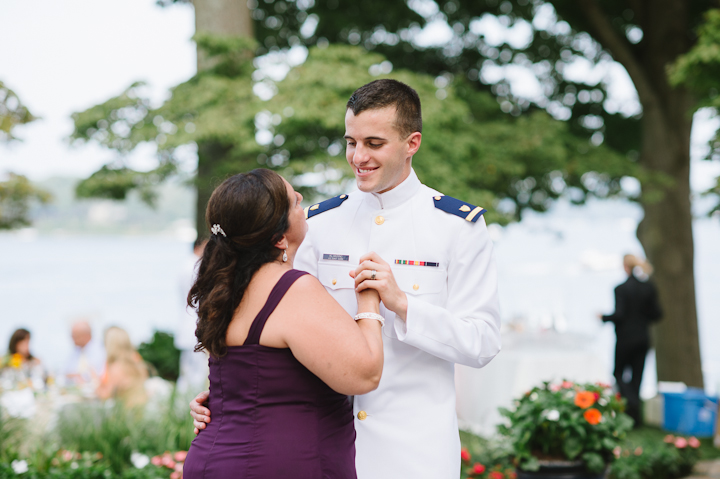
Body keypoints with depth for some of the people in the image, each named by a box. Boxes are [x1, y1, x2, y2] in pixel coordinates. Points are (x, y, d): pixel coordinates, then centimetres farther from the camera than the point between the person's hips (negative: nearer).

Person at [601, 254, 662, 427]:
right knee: (636, 376, 12)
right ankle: (635, 418, 13)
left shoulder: (621, 289, -16)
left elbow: (619, 315, -19)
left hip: (625, 338, -5)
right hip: (643, 339, 5)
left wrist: (604, 317, -1)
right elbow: (657, 314, 3)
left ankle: (632, 402, -15)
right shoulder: (649, 288, 0)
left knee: (618, 374, 10)